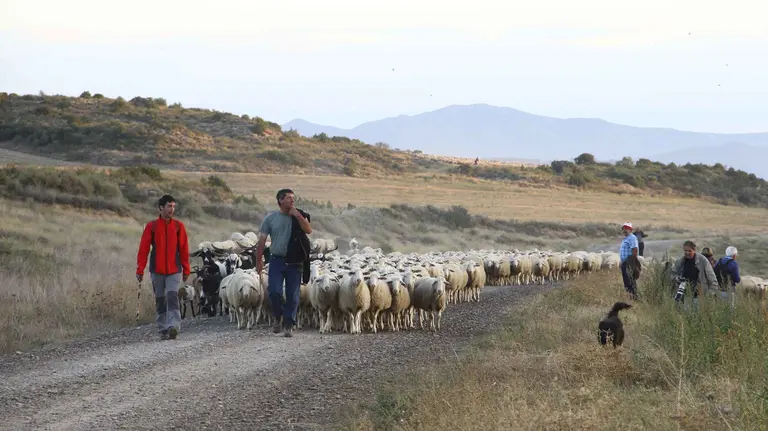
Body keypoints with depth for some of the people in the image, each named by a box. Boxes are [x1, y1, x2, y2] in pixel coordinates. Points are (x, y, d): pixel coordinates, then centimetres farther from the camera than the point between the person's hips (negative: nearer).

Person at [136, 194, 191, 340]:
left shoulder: (178, 226, 4)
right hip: (157, 270, 1)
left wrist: (186, 269, 5)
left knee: (172, 297, -17)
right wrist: (140, 269, -4)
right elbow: (143, 249, 1)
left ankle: (174, 326, -26)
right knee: (160, 300, 6)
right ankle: (163, 330, 14)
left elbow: (184, 249, 7)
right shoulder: (152, 227, 1)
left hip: (174, 270, -1)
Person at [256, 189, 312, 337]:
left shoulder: (299, 216, 6)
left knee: (292, 295, 1)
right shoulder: (271, 218, 3)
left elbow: (308, 230, -11)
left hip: (294, 262, 1)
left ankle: (288, 325, 10)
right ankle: (278, 317, 16)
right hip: (277, 260, -1)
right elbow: (262, 241, 4)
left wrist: (297, 215, -15)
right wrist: (258, 261, 2)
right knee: (274, 291, -10)